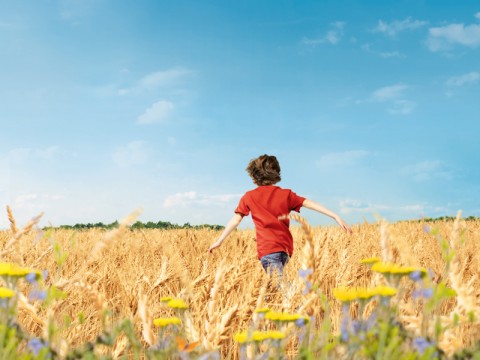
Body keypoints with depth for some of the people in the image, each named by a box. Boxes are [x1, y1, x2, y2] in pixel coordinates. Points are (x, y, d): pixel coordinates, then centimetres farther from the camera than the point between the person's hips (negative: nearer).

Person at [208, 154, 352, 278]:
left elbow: (235, 220, 5)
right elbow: (311, 204, 2)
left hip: (267, 249, -4)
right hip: (286, 249, 4)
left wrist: (219, 241, 13)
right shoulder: (286, 194, 9)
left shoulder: (249, 197, 4)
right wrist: (336, 217, -1)